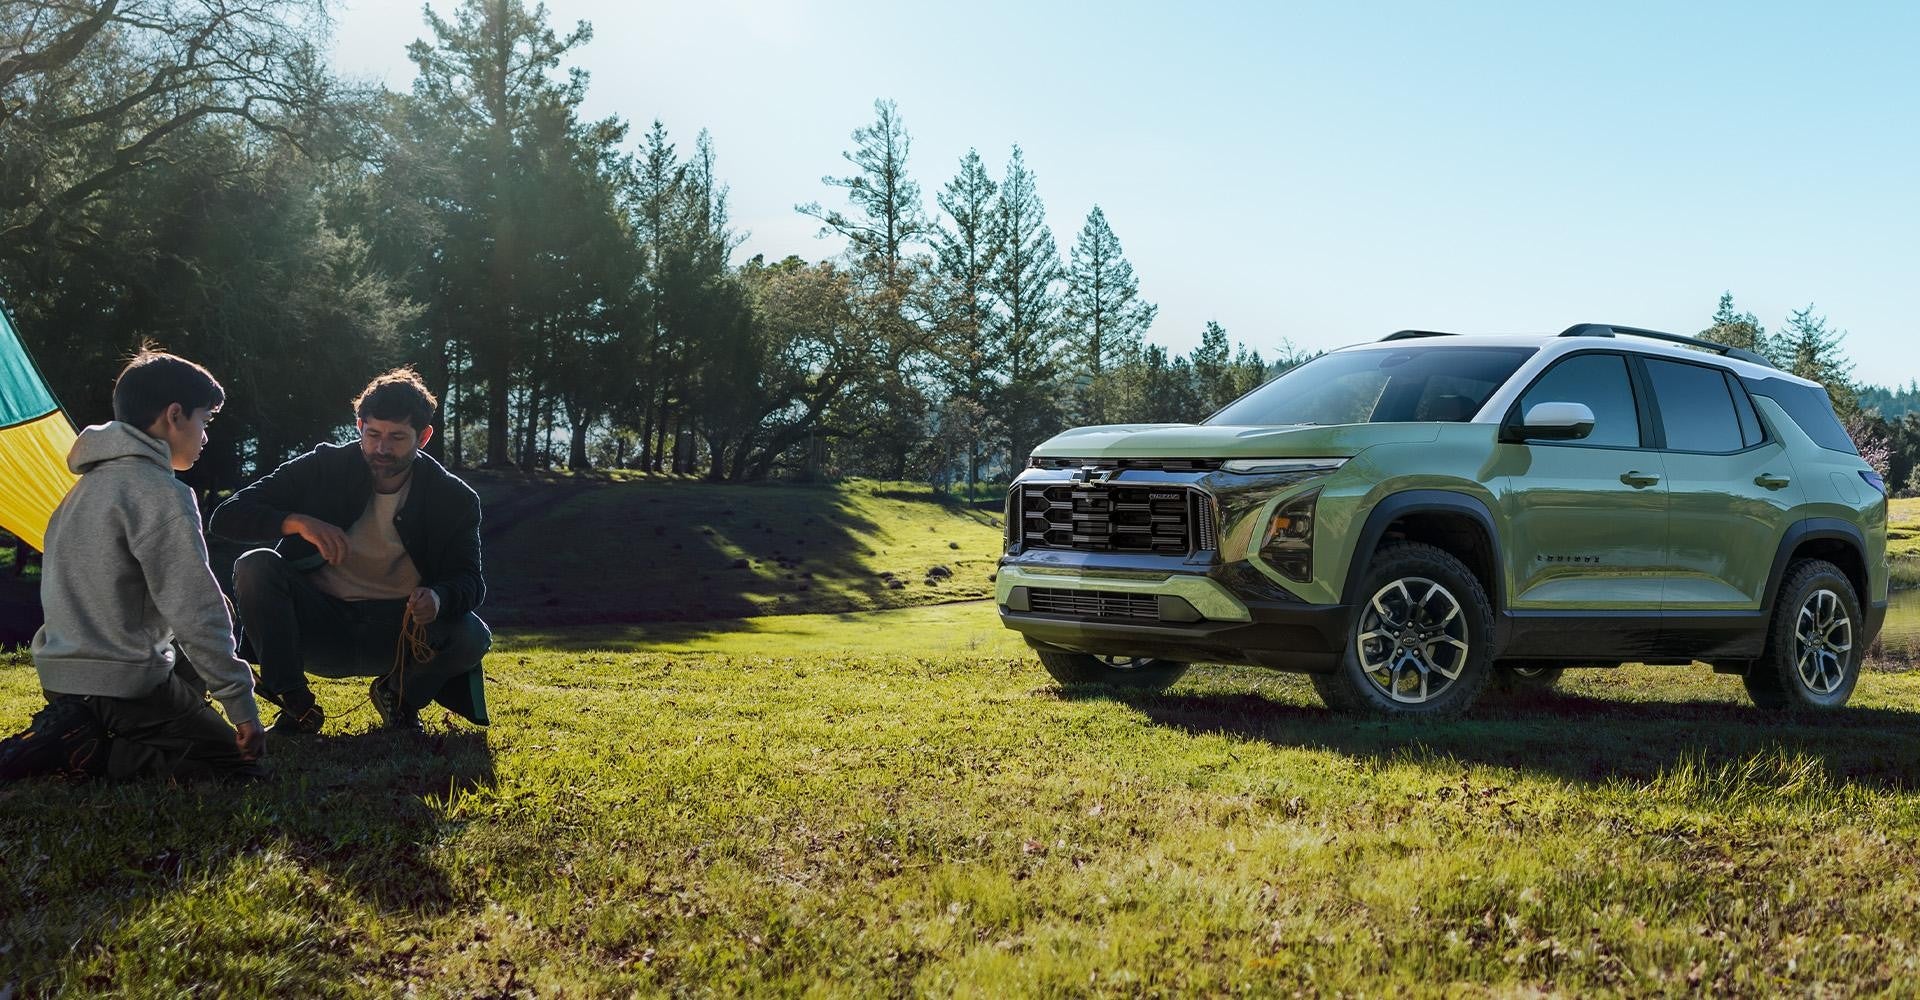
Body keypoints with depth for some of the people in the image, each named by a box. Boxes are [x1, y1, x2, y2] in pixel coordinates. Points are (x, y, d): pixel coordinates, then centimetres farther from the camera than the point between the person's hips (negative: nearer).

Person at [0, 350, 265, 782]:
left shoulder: (89, 484, 14)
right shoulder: (159, 493, -16)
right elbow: (196, 611, -19)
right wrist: (242, 705, -15)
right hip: (122, 684, -9)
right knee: (240, 767, -6)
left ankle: (68, 735, 10)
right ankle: (86, 754, -15)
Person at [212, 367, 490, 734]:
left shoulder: (455, 498, -4)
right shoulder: (323, 468, -5)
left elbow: (470, 581, -9)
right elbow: (227, 516, -9)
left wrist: (439, 598, -34)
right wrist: (298, 522, -29)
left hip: (398, 633, 0)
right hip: (320, 628, 0)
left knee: (473, 637, -29)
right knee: (255, 566, -26)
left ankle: (400, 696, 5)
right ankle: (297, 704, -12)